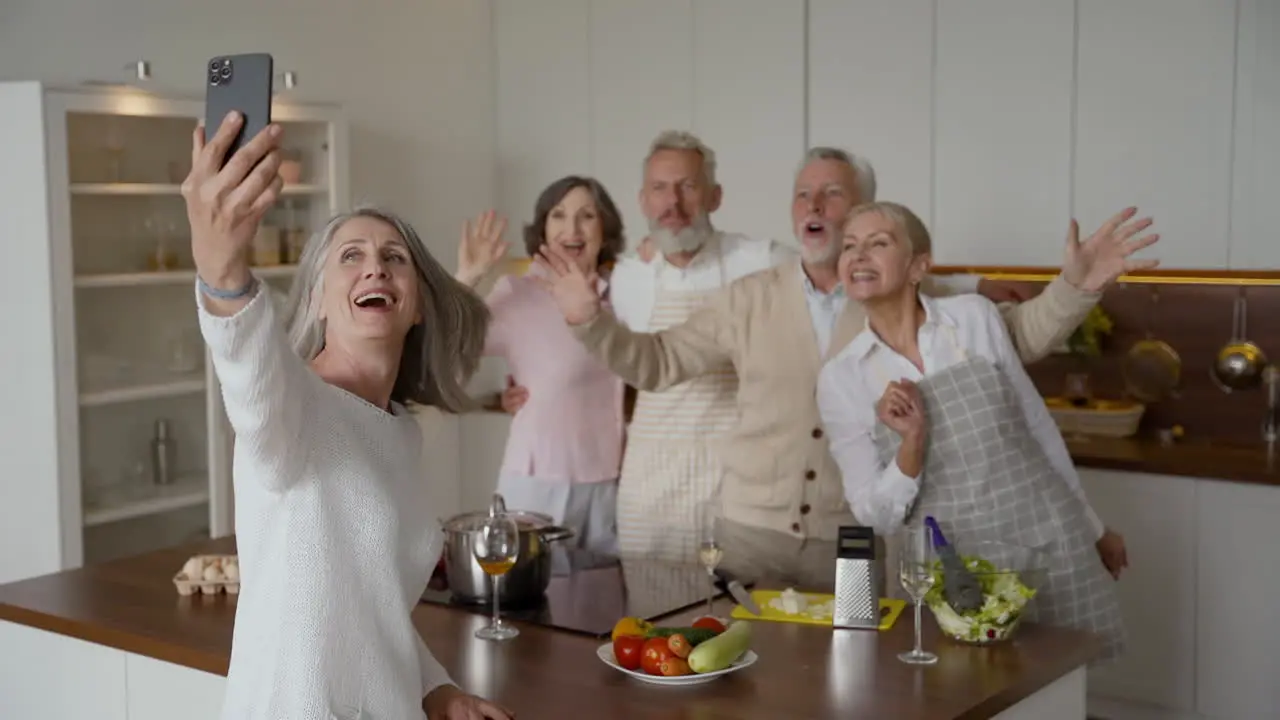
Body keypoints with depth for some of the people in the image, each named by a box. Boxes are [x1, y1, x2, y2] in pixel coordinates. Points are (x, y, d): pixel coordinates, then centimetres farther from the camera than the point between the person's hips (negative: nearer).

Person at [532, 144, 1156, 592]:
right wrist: (590, 320, -9)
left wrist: (1074, 283, -13)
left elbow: (1017, 335, 2)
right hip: (750, 530, 1)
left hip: (850, 542, -1)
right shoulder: (749, 299, 1)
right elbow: (658, 362, 4)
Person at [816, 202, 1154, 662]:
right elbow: (878, 517, -5)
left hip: (1046, 541, 0)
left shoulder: (975, 317, -3)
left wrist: (1091, 526, 15)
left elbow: (1035, 423, 8)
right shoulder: (839, 378, -4)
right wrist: (913, 442, -22)